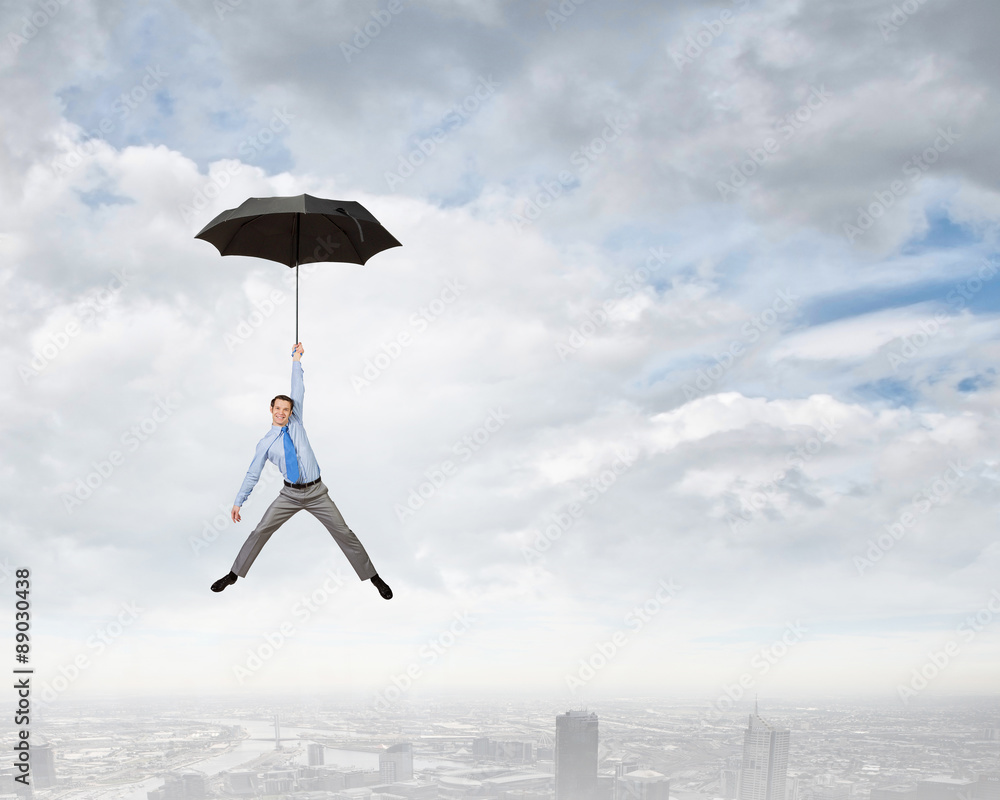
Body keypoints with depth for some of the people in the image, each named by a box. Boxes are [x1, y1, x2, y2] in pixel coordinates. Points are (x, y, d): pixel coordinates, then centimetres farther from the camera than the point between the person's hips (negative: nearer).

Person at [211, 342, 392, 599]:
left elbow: (298, 393, -3)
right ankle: (233, 575, 12)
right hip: (290, 494, 0)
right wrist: (238, 502, 0)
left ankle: (373, 577, 6)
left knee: (344, 534, -1)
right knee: (260, 532, -3)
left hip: (317, 493, 0)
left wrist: (296, 361, -4)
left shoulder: (295, 424, 2)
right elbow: (252, 474, 3)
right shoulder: (266, 443, 0)